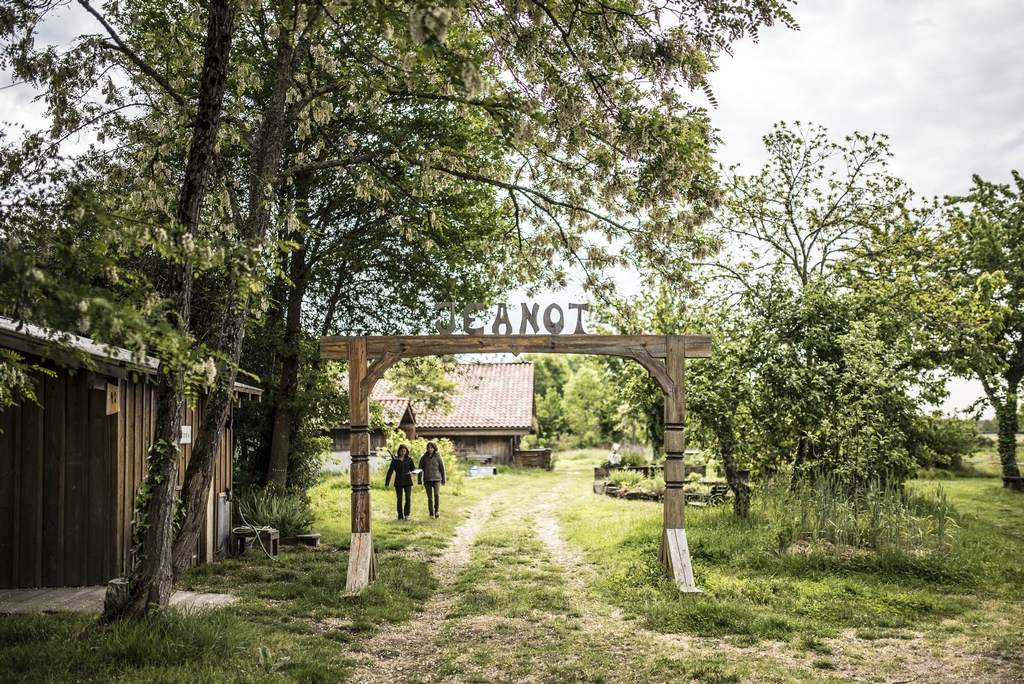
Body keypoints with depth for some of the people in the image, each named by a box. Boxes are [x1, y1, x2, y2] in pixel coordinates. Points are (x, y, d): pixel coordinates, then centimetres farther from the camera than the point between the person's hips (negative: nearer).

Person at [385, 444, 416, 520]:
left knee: (408, 498, -10)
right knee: (399, 499, 1)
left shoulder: (409, 459, 5)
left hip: (407, 481, 0)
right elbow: (390, 471, 3)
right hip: (398, 482, 0)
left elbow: (412, 469, 12)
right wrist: (387, 482, 0)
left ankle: (406, 515, 2)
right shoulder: (395, 460, 3)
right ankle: (400, 516, 9)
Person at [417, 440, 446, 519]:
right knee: (430, 497, 2)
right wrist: (419, 481, -1)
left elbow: (442, 469, 4)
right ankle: (431, 513, 16)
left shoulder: (438, 457, -3)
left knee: (437, 494, -17)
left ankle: (436, 510, 4)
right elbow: (420, 469, 1)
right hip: (427, 480, 1)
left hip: (436, 479, -1)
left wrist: (443, 480, 6)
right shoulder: (423, 457, -2)